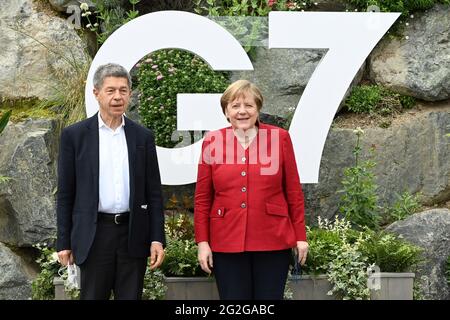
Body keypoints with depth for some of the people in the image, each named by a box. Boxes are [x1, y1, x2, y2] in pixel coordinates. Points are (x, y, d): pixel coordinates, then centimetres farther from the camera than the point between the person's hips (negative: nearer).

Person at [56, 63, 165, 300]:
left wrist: (157, 239, 0)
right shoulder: (74, 135, 1)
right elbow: (65, 194, 2)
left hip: (134, 234, 2)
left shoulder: (143, 136, 7)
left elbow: (154, 192, 7)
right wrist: (64, 242, 0)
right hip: (94, 234, -2)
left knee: (130, 296, 6)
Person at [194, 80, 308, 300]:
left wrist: (300, 236, 4)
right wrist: (202, 241, 1)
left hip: (273, 241, 0)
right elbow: (202, 197, 6)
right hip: (227, 243, 1)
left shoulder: (279, 138, 2)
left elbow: (294, 191, 5)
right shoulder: (212, 142, 3)